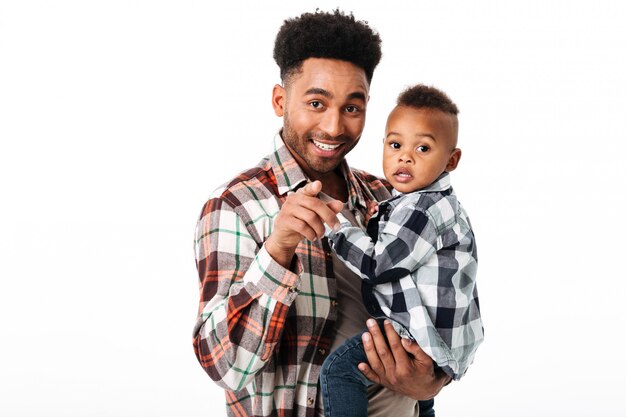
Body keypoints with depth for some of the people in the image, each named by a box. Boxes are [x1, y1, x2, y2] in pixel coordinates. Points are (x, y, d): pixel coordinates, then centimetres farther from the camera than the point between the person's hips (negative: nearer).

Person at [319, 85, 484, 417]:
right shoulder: (438, 202, 12)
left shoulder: (422, 210, -21)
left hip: (429, 343, -11)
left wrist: (336, 224, -15)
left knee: (339, 367, -19)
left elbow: (378, 265, -22)